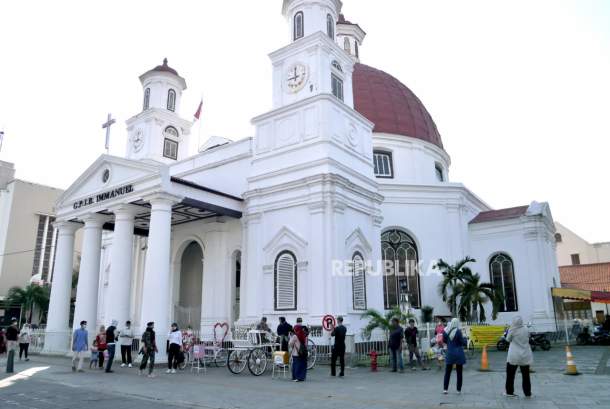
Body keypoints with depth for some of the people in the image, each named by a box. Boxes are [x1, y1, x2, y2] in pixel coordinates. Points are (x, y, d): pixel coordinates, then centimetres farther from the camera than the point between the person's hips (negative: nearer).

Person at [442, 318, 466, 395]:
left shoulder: (446, 331, -2)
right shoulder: (458, 331, -16)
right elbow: (463, 342, -11)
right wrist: (464, 339, 9)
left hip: (449, 353, 3)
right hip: (458, 354, -3)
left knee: (447, 372, 11)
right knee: (459, 372, 9)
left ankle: (445, 389, 8)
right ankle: (459, 390, 14)